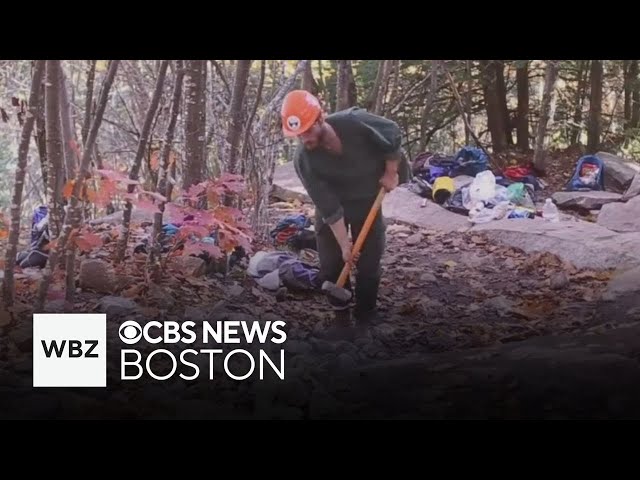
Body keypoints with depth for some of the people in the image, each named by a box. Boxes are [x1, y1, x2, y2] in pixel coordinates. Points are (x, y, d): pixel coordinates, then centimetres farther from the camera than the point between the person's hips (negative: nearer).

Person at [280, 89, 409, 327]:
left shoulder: (354, 122, -34)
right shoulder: (303, 160, -30)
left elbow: (394, 135, -15)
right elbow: (328, 207, -24)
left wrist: (391, 173, -8)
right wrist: (344, 244, -21)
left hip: (367, 199, 0)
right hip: (330, 203, 0)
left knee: (369, 260, 0)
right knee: (331, 262, -1)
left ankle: (366, 317, 16)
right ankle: (341, 315, 18)